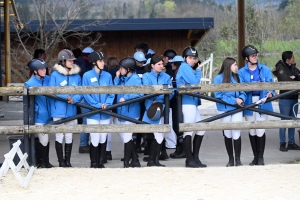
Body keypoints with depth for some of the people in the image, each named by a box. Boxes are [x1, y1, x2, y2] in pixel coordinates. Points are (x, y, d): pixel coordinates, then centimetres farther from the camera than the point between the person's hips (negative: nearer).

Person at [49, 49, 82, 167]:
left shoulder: (76, 75, 5)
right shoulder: (55, 75, -6)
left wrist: (74, 99, -18)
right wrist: (66, 97, -20)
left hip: (71, 110, 4)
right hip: (58, 110, -4)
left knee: (69, 136, 11)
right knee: (59, 136, 1)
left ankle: (67, 161, 19)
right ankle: (61, 162, 9)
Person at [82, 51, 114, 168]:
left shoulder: (107, 76, 4)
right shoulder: (87, 76, -5)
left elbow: (111, 93, 5)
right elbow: (86, 94, -7)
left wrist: (107, 104, -12)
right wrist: (97, 105, -15)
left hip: (105, 113, 3)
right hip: (93, 113, -3)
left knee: (103, 139, 7)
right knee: (95, 139, -5)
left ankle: (101, 162, 18)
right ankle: (94, 163, 9)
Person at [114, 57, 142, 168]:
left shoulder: (135, 79, -11)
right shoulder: (122, 78, 12)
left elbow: (140, 93, -21)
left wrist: (126, 98, -25)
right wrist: (117, 78, -1)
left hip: (130, 112, -9)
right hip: (121, 111, 9)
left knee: (126, 137, -3)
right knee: (125, 136, 14)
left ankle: (126, 163, 5)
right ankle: (135, 160, 24)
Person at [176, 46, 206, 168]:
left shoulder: (189, 69, 22)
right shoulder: (185, 67, -6)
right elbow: (194, 83, -13)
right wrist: (198, 72, 0)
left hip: (193, 103, 10)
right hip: (187, 102, -10)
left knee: (201, 128, 13)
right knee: (188, 130, -9)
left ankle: (195, 157, 18)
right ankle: (190, 160, -8)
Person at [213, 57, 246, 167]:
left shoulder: (237, 77, 5)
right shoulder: (219, 78, -5)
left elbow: (242, 92, 8)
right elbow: (218, 95, -11)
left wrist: (241, 99, -15)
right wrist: (234, 100, -17)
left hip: (237, 109, 1)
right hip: (225, 109, -1)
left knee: (236, 134, -8)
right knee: (227, 134, 9)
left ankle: (238, 159, -1)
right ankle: (231, 159, 20)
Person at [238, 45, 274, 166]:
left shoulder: (265, 69, 7)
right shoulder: (241, 72, 5)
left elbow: (271, 84, 2)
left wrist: (270, 92, -20)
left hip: (262, 103, -1)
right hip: (249, 104, 1)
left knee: (260, 131, -7)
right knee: (252, 131, 10)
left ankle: (260, 157, 5)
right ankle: (255, 157, 21)